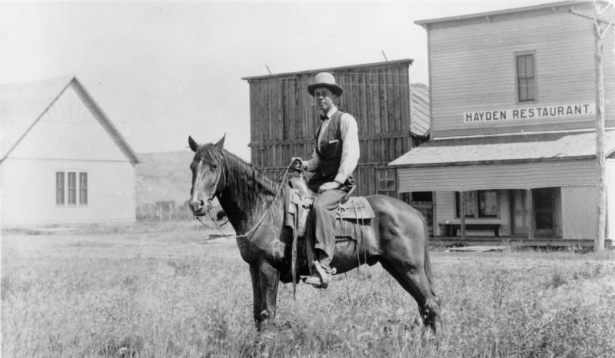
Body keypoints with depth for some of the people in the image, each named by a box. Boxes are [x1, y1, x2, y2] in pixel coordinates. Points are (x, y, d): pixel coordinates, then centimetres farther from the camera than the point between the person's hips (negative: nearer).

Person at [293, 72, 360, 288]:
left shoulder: (345, 120, -2)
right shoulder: (321, 126, 22)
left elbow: (351, 155, -12)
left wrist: (336, 182, -22)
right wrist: (305, 164, 3)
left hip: (340, 182, -9)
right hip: (319, 180, 9)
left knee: (320, 206, -35)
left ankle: (323, 265, -43)